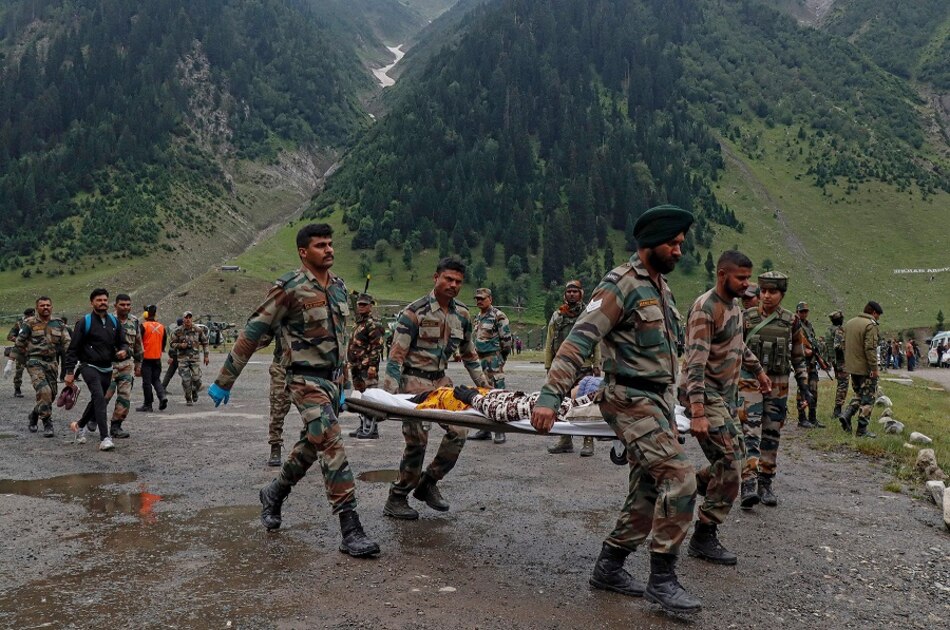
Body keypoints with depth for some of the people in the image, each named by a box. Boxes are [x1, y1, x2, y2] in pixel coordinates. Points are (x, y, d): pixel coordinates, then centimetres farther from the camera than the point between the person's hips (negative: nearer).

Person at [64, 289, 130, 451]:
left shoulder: (114, 321, 8)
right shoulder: (84, 322, -6)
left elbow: (122, 342, 14)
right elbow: (73, 348, -4)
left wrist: (124, 350, -11)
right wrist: (70, 372, -9)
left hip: (107, 369, 6)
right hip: (89, 366, -6)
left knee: (97, 400, 18)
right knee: (99, 397, -23)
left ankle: (80, 425, 45)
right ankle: (105, 438, -27)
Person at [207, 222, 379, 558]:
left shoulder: (339, 286, 10)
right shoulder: (289, 288, -13)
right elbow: (252, 332, -11)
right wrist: (224, 381, -9)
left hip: (333, 379, 8)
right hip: (307, 381, -8)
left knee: (311, 445, 18)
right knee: (333, 448, -16)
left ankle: (274, 493, 43)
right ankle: (351, 530, -14)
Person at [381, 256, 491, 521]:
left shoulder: (462, 315, 8)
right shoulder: (414, 312, -12)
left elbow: (469, 354, 18)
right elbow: (396, 355, -13)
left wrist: (484, 385, 14)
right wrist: (389, 394, -19)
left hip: (440, 380, 7)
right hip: (413, 380, -6)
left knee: (459, 430, -5)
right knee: (417, 441, -9)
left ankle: (428, 483, 15)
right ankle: (396, 499, 8)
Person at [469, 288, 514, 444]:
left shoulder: (498, 316, -8)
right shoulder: (477, 317, 17)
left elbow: (506, 339, -8)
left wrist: (502, 358, -1)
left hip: (494, 358, -8)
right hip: (481, 358, 8)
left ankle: (500, 431, -5)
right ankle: (485, 429, 19)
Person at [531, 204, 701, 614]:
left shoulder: (661, 286, 14)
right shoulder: (622, 284, -14)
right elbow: (579, 339, -22)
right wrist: (550, 396, -29)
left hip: (659, 401, 9)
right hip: (632, 402, -9)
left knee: (650, 491, 9)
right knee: (679, 477, -16)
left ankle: (609, 567, 22)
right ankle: (662, 578, -4)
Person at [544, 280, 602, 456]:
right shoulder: (557, 316, 13)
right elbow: (549, 343, 12)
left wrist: (597, 365, -3)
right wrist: (548, 365, 7)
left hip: (584, 368, -3)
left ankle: (588, 442, 2)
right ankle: (565, 441, 16)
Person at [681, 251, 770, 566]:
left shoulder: (734, 306, 11)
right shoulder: (705, 309, -19)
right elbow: (695, 363, -27)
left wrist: (758, 370, 38)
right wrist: (697, 413, -34)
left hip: (726, 396, 10)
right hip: (706, 397, -10)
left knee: (735, 456, 12)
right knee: (731, 463, -11)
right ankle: (704, 537, -2)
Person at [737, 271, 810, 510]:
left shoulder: (791, 321, 4)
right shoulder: (746, 318, -1)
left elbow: (798, 356, 11)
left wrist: (804, 385, 7)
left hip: (778, 385, 2)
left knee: (772, 436, 8)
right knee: (750, 433, -12)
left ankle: (765, 485, 18)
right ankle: (748, 486, -18)